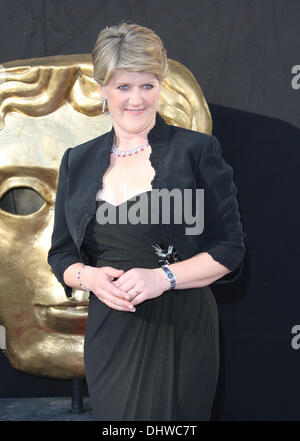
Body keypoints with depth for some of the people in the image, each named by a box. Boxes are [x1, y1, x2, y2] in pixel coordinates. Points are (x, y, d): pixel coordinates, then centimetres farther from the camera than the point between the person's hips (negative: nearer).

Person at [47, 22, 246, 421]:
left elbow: (230, 250, -4)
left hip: (181, 332, -3)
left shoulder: (197, 151, -3)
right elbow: (61, 254, 13)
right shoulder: (78, 162, 9)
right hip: (109, 335, 4)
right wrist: (89, 277, -10)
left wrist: (163, 277, -17)